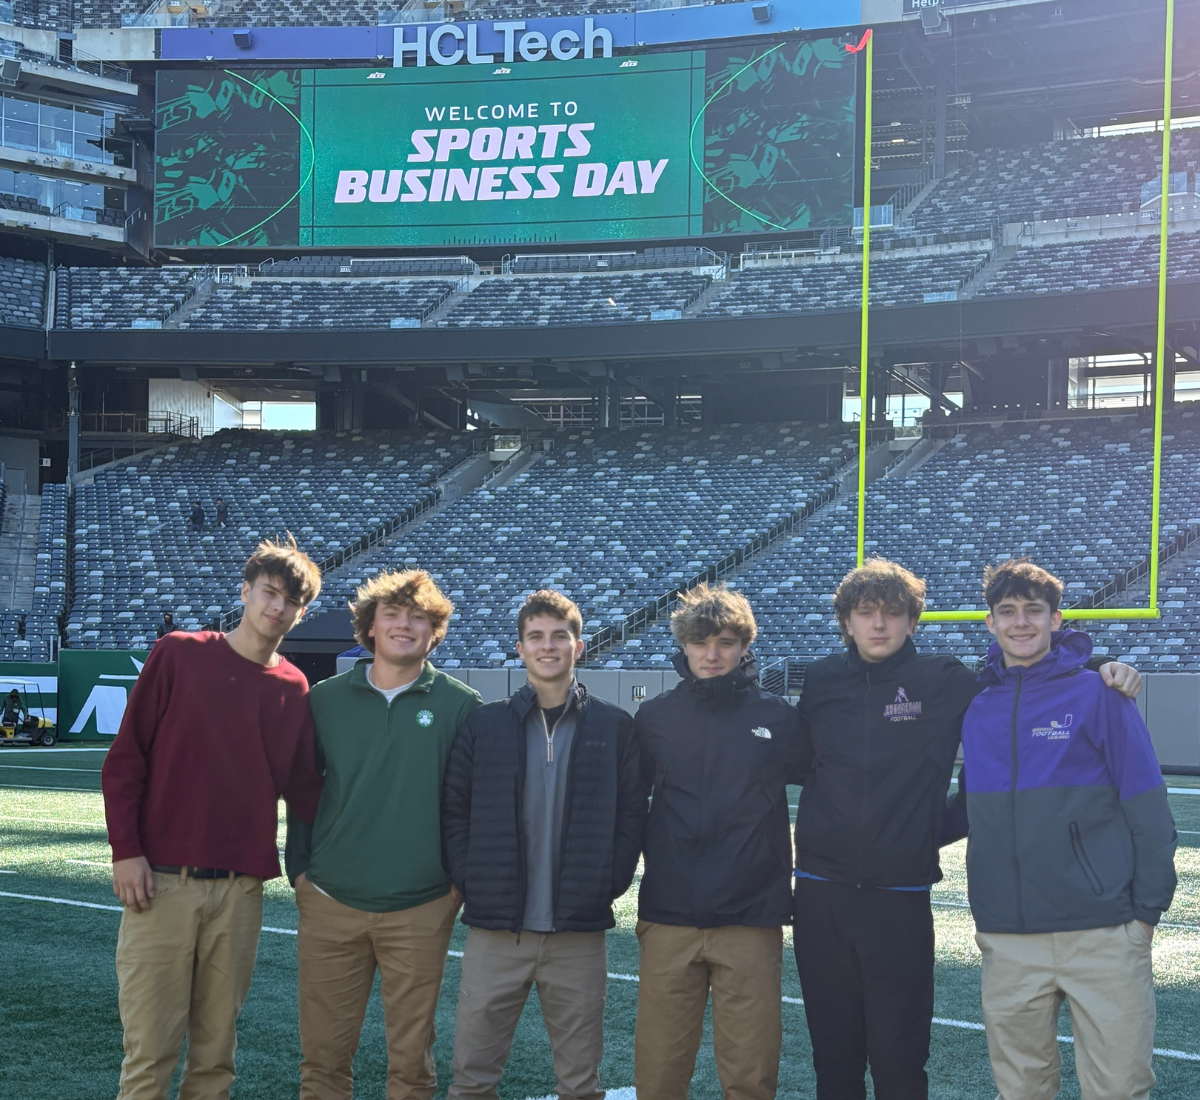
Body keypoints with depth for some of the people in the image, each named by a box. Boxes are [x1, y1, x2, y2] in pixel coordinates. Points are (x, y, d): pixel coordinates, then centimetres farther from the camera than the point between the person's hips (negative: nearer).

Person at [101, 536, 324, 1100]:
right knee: (151, 1050, -3)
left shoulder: (294, 689, 9)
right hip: (161, 883, -3)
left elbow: (304, 787, 15)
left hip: (241, 890, 3)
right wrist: (126, 851, -7)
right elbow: (125, 758, 0)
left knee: (216, 1050, 8)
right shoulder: (179, 655, 1)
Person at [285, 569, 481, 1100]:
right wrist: (299, 870, 5)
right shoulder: (324, 700, 5)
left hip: (421, 910, -1)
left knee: (412, 1057, 6)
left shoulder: (460, 706, 0)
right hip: (330, 904, 1)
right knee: (323, 1055, 5)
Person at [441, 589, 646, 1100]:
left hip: (580, 934, 0)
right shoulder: (483, 725, 5)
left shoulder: (614, 727, 5)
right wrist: (468, 880, -4)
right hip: (495, 931, 0)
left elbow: (632, 813, 4)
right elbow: (454, 810, 5)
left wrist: (610, 883, -5)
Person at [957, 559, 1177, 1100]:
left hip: (1102, 936, -3)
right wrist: (983, 915, 11)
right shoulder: (977, 711, 8)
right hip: (1008, 943, 3)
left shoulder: (1097, 694, -3)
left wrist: (1146, 910, -5)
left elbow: (1149, 811, -3)